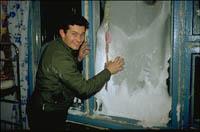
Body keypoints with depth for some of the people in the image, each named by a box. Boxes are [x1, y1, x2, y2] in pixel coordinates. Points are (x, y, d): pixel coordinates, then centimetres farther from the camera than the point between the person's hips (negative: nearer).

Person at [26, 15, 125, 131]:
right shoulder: (60, 56, -28)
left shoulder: (56, 46, 0)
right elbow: (83, 89, -25)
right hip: (46, 116, -9)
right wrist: (108, 71, -16)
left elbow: (73, 74, 11)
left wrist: (78, 59, -5)